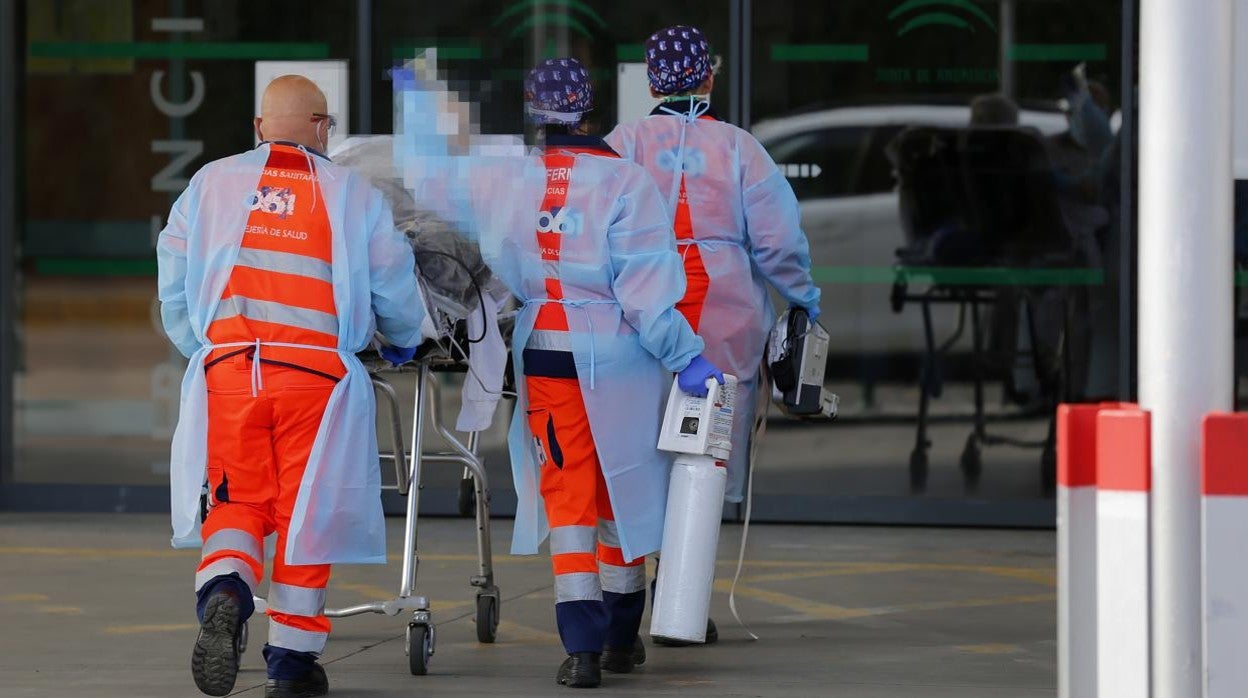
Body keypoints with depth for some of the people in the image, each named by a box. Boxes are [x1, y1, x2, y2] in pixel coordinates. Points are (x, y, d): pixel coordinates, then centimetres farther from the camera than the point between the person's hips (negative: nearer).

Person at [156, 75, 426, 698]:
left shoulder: (210, 184, 12)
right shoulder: (353, 195, 8)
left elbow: (173, 286, 14)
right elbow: (396, 291, 12)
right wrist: (403, 343, 33)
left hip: (226, 366, 1)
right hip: (317, 374, -1)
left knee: (237, 502, 9)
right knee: (306, 513, 8)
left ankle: (223, 596, -21)